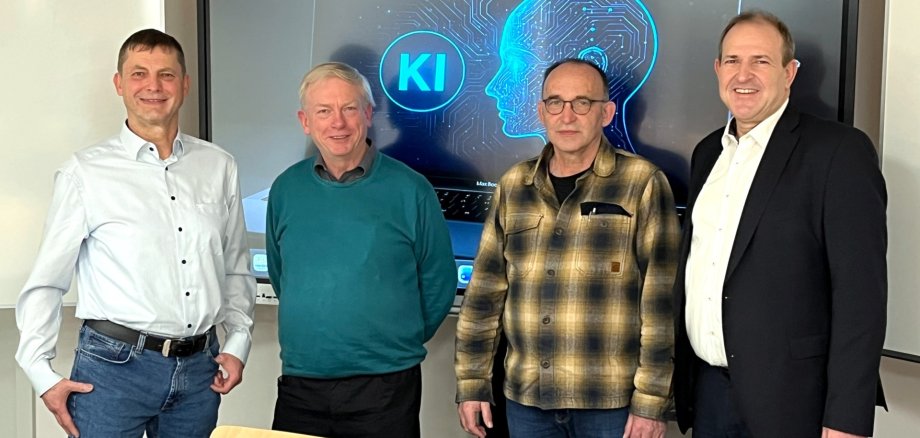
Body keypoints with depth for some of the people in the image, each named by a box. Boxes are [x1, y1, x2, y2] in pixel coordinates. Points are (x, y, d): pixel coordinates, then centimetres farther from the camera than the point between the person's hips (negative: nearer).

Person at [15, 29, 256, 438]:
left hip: (199, 368, 3)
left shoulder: (219, 167, 6)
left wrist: (237, 344, 6)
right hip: (114, 364, -3)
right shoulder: (85, 171, -3)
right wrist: (42, 373, -5)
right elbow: (46, 283, 0)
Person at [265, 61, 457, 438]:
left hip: (384, 391, -3)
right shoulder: (286, 189, 5)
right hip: (299, 385, 3)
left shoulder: (409, 190, -5)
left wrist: (396, 343, 7)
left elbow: (439, 285, 2)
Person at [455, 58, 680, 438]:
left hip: (611, 404, -3)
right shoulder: (513, 186, 7)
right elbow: (485, 291, 9)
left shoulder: (642, 184, -5)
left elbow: (661, 302, -8)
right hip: (525, 400, 4)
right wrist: (472, 383, 7)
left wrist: (651, 401, -11)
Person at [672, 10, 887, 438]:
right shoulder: (708, 152, 10)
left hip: (784, 396, -6)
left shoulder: (839, 151, -10)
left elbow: (860, 292, -14)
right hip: (706, 386, 6)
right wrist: (680, 373, 12)